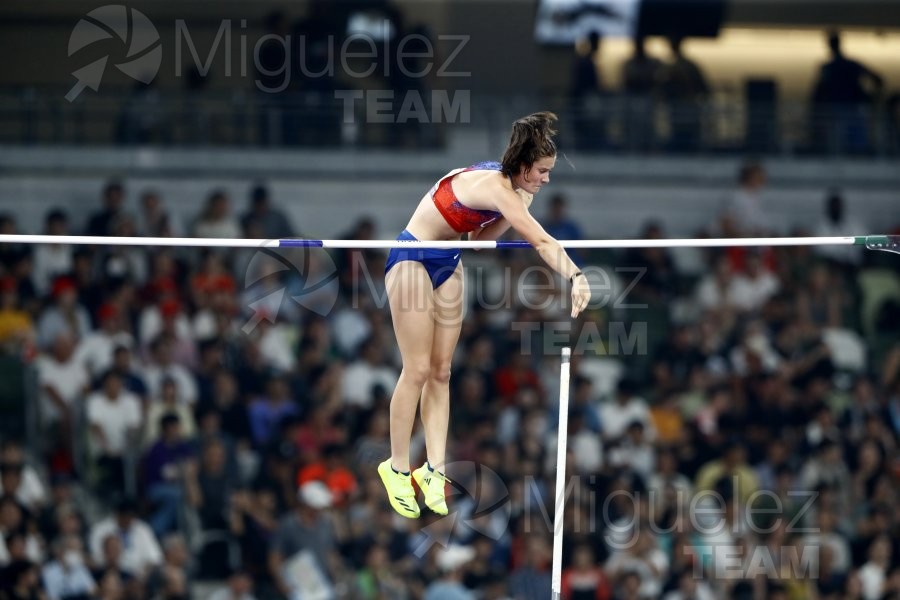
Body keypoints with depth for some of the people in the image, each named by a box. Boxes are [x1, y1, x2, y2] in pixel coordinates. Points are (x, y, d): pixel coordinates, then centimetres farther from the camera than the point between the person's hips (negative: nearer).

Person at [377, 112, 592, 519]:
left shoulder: (516, 192, -3)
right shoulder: (495, 187, -30)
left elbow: (481, 238, 2)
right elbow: (542, 242, -41)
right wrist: (575, 276, -48)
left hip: (447, 263, 9)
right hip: (412, 259, -9)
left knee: (441, 371, 4)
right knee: (418, 370, -6)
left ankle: (434, 470, 3)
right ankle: (397, 469, 4)